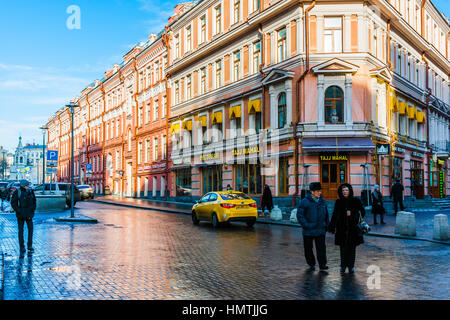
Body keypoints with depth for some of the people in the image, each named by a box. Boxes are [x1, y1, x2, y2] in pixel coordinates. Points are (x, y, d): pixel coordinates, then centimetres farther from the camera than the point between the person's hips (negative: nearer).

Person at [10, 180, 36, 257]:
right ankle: (22, 248, 12)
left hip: (28, 214, 3)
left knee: (30, 229, 1)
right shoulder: (17, 192, -11)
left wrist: (33, 210, 3)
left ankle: (30, 246, 12)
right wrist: (18, 211, -13)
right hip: (20, 215, -3)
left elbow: (34, 201, 10)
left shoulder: (30, 191, -1)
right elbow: (13, 203, -7)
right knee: (21, 230, 4)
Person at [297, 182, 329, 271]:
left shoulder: (323, 201, 8)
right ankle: (311, 265, 20)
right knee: (308, 248, 6)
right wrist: (306, 225, -13)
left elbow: (326, 215, 18)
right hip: (308, 231, -2)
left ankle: (322, 264, 8)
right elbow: (299, 215, -6)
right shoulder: (305, 202, -7)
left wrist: (326, 225, 14)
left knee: (321, 247, -2)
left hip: (320, 230, 3)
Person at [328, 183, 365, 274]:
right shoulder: (338, 202, 5)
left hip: (353, 229, -1)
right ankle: (343, 266, 16)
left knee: (352, 247, 4)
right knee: (343, 248, 3)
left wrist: (351, 213, -14)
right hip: (341, 229, 1)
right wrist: (331, 228, 7)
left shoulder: (355, 201, 1)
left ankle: (351, 266, 16)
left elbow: (362, 212, 1)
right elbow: (334, 216, 8)